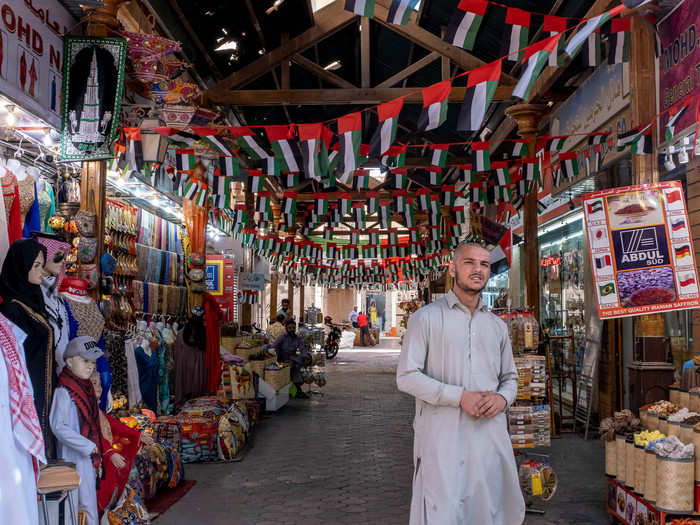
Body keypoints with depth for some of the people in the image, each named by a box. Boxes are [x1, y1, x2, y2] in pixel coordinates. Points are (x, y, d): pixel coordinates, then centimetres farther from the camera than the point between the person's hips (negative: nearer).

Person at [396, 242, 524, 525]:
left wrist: (502, 398, -3)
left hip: (491, 435, 5)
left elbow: (510, 377, 21)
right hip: (443, 436, -5)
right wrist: (461, 396, -16)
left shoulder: (497, 325, 15)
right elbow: (407, 377, -8)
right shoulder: (426, 318, -2)